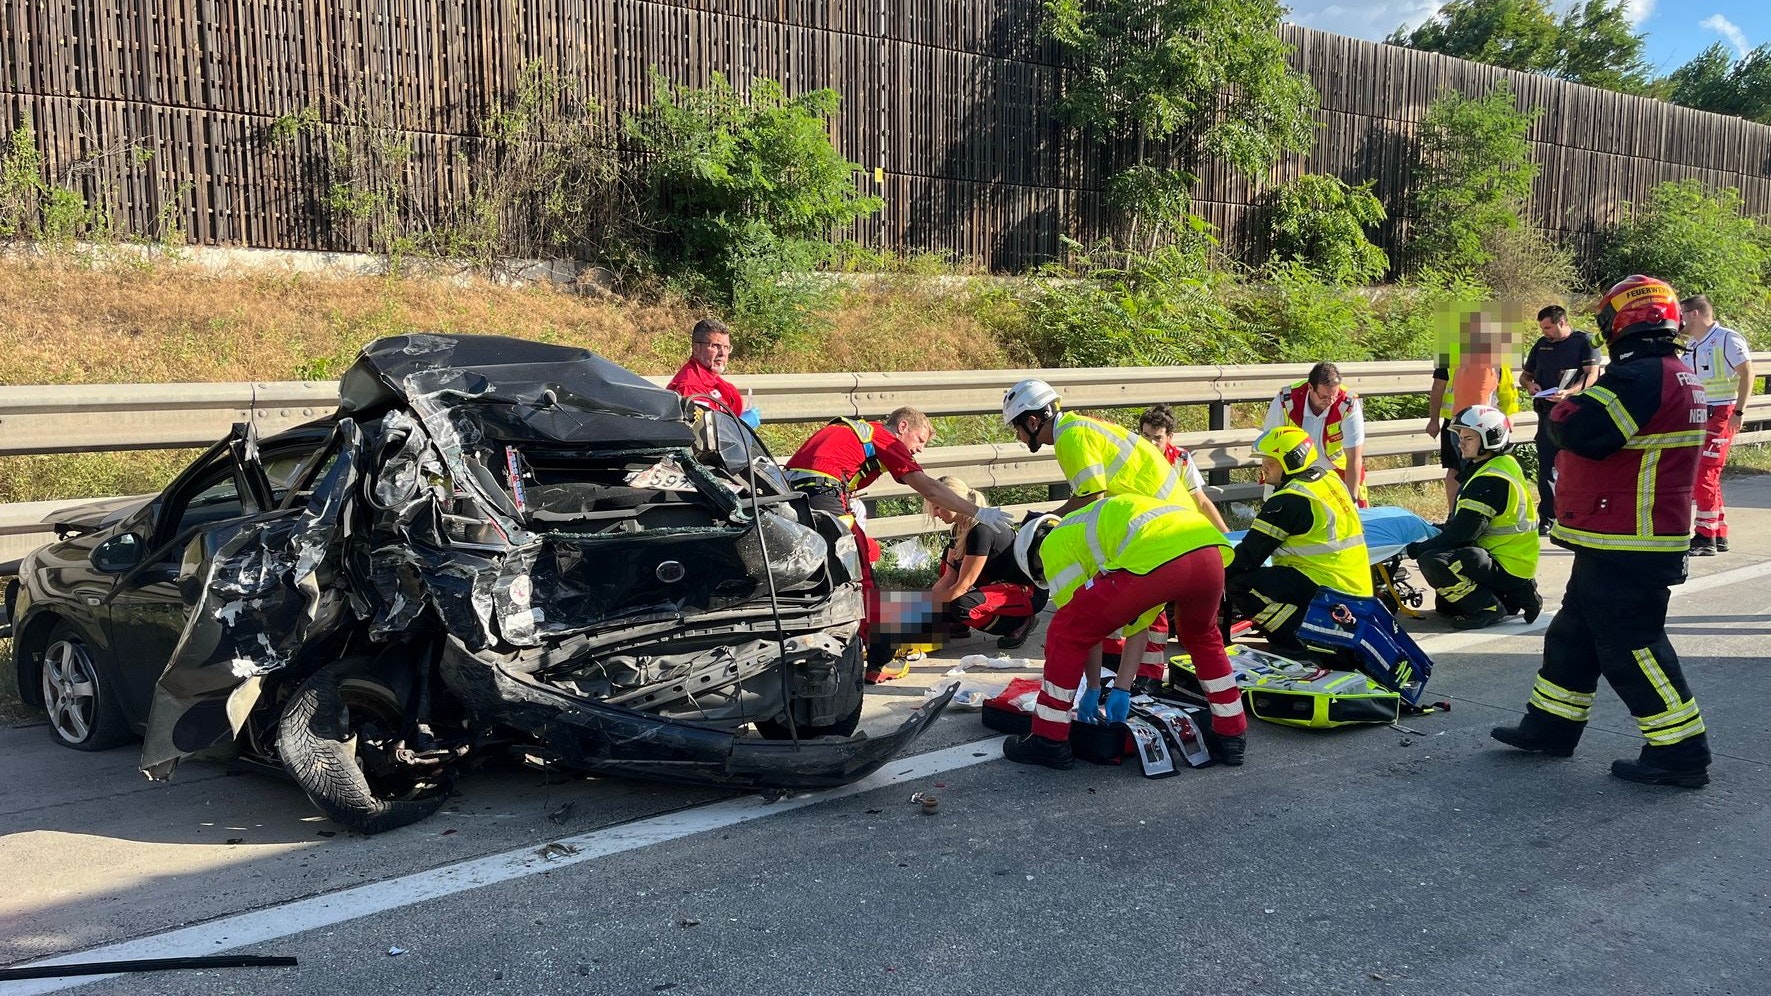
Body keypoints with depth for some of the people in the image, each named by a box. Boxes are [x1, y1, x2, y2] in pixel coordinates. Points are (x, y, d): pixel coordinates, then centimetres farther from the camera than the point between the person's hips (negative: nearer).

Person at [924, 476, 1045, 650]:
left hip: (1029, 592, -10)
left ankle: (1020, 622, -9)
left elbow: (962, 586, -24)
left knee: (962, 606, -30)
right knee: (950, 556, 6)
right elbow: (949, 577, 3)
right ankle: (957, 625, 8)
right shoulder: (960, 528, 3)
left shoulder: (982, 531, -26)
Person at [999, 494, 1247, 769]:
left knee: (1065, 633, 11)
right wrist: (1122, 690, 45)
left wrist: (1093, 689, 34)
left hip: (1155, 559, -8)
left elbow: (1088, 624, 21)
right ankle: (1232, 737, 39)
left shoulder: (1054, 543, 21)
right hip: (1211, 550, 8)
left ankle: (1048, 742, 16)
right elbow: (1137, 622, 42)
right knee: (1202, 637, 37)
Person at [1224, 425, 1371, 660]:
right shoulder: (1331, 480, 10)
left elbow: (1250, 554, -13)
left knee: (1239, 584, -15)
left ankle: (1297, 648, -14)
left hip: (1326, 586, -10)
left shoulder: (1288, 501, -15)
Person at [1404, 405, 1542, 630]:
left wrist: (1417, 548, -20)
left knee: (1432, 562, -27)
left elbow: (1463, 533, -24)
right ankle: (1513, 596, 12)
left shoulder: (1491, 480, -22)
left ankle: (1491, 607, -16)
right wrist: (1439, 530, 5)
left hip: (1507, 568, -10)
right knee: (1445, 605, 21)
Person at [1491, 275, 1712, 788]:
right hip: (1627, 540, 11)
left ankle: (1680, 752, 4)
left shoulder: (1640, 376, -21)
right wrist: (1583, 400, 10)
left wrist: (1564, 402, -5)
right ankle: (1551, 725, 28)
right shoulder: (1680, 376, 14)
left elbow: (1578, 429, -26)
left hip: (1628, 547, -11)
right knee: (1575, 630, 18)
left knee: (1630, 645, -3)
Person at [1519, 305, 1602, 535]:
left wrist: (1569, 392, -25)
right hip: (1548, 412, 5)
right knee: (1546, 467, 4)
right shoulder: (1542, 345, 17)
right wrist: (1529, 385, 2)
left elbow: (1592, 375, -9)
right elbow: (1525, 374, 26)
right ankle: (1546, 519, 10)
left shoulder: (1584, 342, 1)